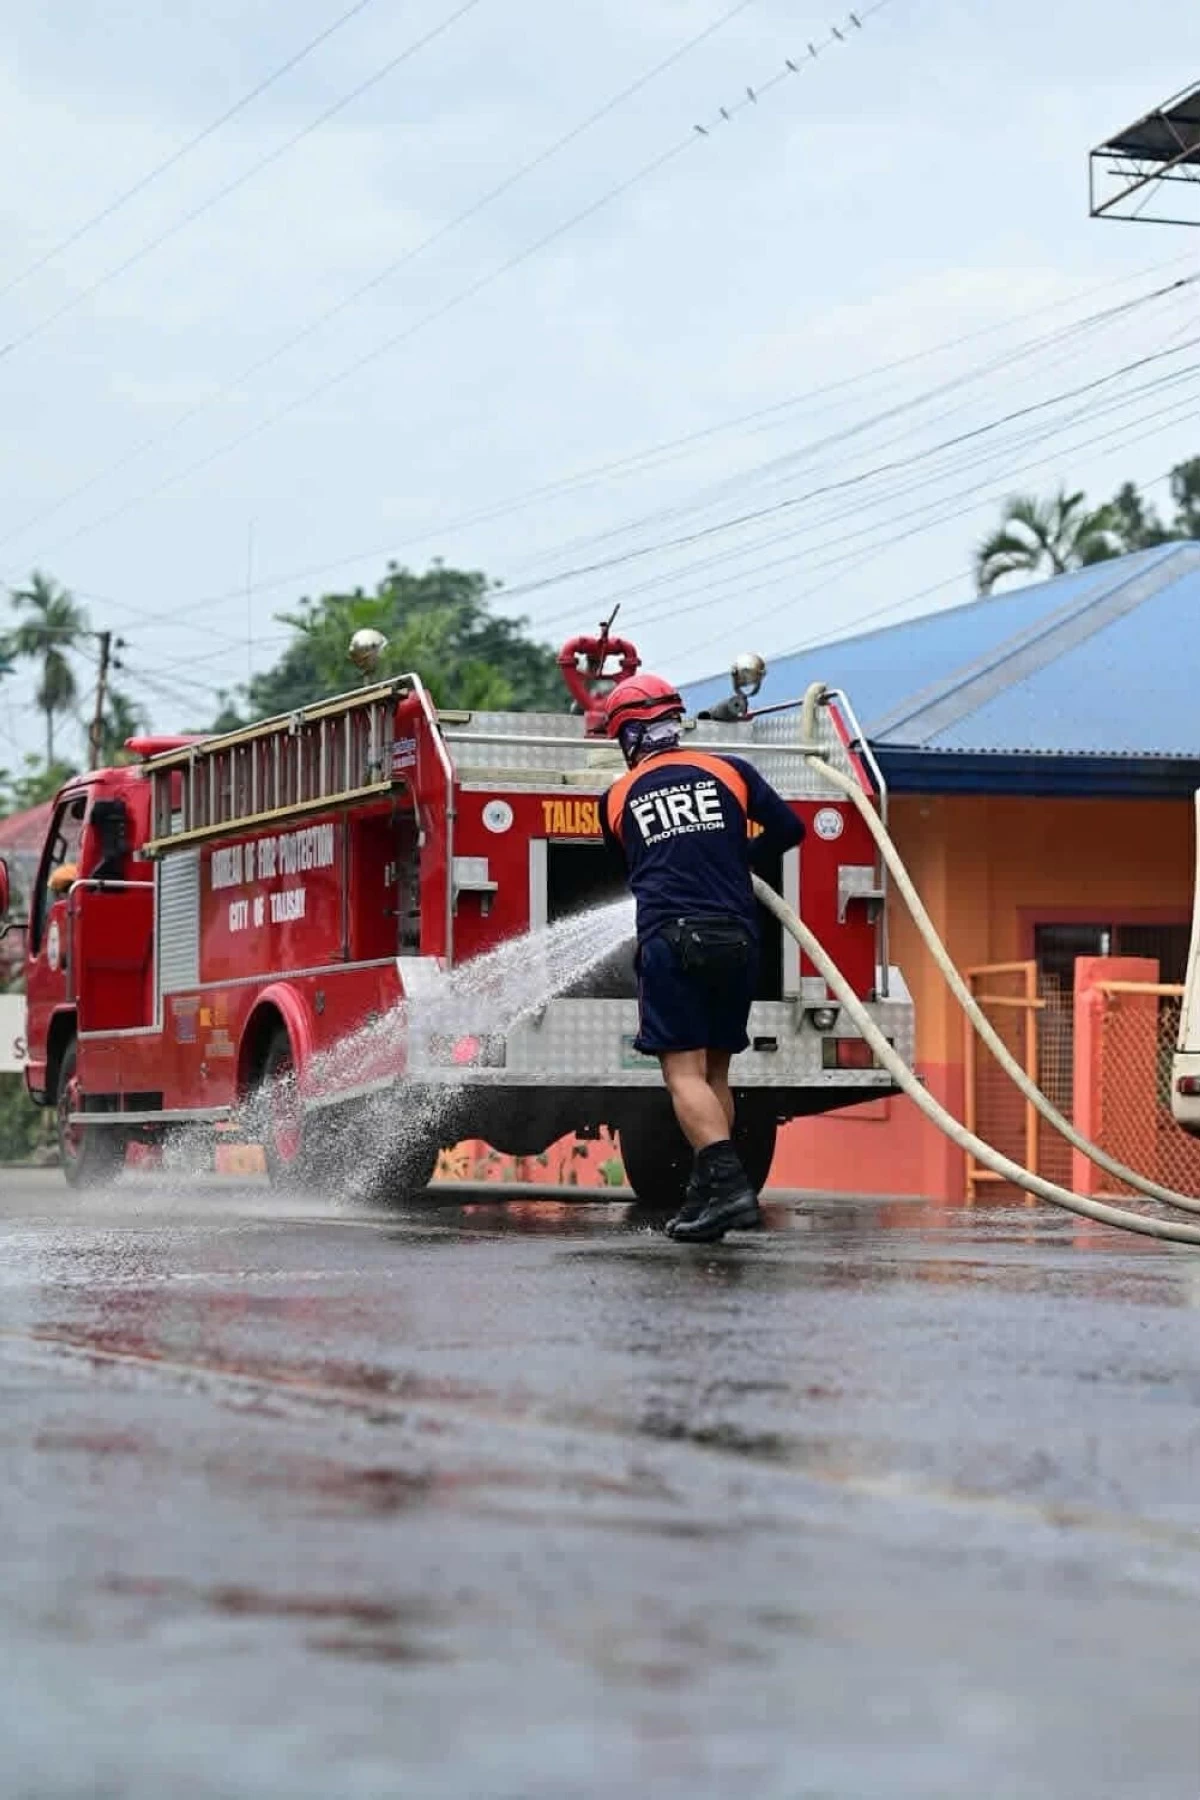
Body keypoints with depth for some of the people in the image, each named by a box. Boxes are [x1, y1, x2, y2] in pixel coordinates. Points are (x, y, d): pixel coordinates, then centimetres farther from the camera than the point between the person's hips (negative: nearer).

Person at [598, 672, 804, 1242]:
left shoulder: (618, 798, 11)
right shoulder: (729, 771, 10)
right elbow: (788, 829, 9)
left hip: (670, 941, -3)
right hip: (735, 939, 3)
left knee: (684, 1071, -6)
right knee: (715, 1072, 14)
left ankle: (727, 1181, -24)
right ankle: (709, 1194, 14)